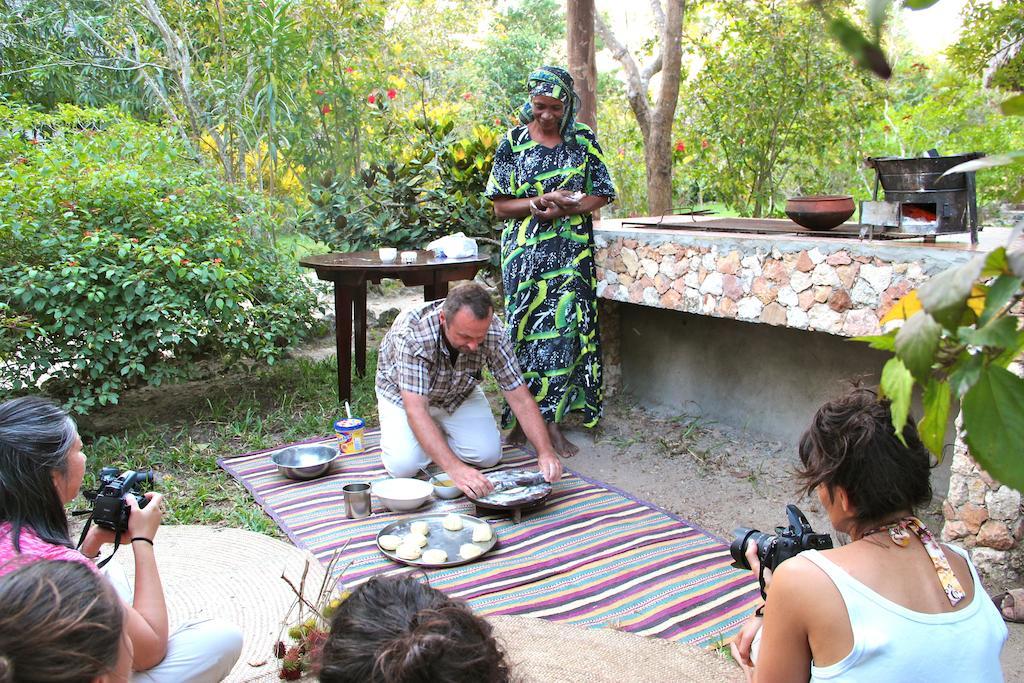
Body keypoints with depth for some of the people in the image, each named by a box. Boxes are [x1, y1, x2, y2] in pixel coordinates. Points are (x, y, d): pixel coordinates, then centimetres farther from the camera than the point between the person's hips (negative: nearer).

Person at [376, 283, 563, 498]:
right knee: (403, 465, -23)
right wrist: (454, 468, -55)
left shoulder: (492, 330, -30)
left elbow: (521, 399, -25)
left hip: (459, 392, 3)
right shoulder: (411, 333, -40)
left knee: (488, 455, -15)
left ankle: (440, 432, 15)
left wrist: (545, 452, -37)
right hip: (403, 395, -3)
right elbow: (415, 410, -45)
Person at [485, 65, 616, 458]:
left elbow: (601, 194, 5)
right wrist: (541, 202, -17)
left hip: (572, 252, 1)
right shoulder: (513, 142, 4)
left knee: (564, 330, -2)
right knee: (526, 328, 0)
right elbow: (500, 205, 1)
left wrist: (565, 208, -14)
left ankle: (550, 419, 6)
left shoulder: (583, 140, 7)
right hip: (526, 253, 0)